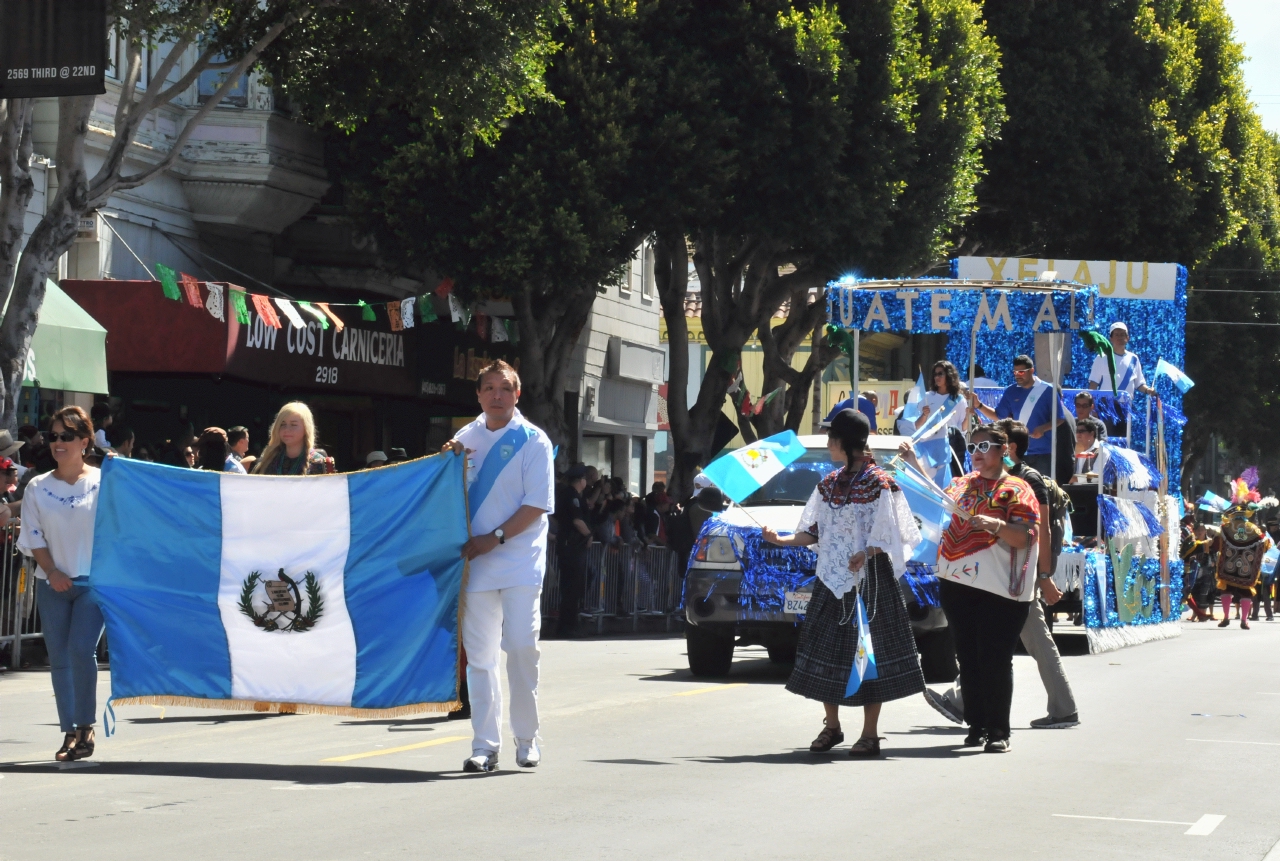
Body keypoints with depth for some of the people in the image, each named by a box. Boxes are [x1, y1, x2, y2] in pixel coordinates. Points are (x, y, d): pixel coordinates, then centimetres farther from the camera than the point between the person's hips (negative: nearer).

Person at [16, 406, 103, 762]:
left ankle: (85, 726, -5)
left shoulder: (102, 482, 0)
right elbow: (33, 536, 4)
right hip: (53, 584, 3)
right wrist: (52, 572, -8)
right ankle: (69, 732, 11)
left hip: (94, 581, -3)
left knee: (81, 649, -18)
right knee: (59, 658, 4)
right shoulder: (38, 488, 7)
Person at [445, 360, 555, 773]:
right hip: (475, 559, 4)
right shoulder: (466, 438, 11)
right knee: (479, 654, 2)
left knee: (522, 646, -8)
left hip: (520, 560, -4)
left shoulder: (533, 441, -2)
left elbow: (536, 506, -6)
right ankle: (485, 745, 7)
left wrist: (494, 539, -13)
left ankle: (527, 739, 7)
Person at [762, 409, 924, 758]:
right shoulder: (829, 484, 12)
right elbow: (814, 533, 14)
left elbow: (885, 538, -10)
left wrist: (865, 555, -26)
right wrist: (780, 540, 1)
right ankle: (831, 726, 18)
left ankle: (870, 734, 0)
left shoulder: (877, 483, -8)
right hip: (832, 578, 7)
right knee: (826, 649, 6)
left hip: (868, 579, -7)